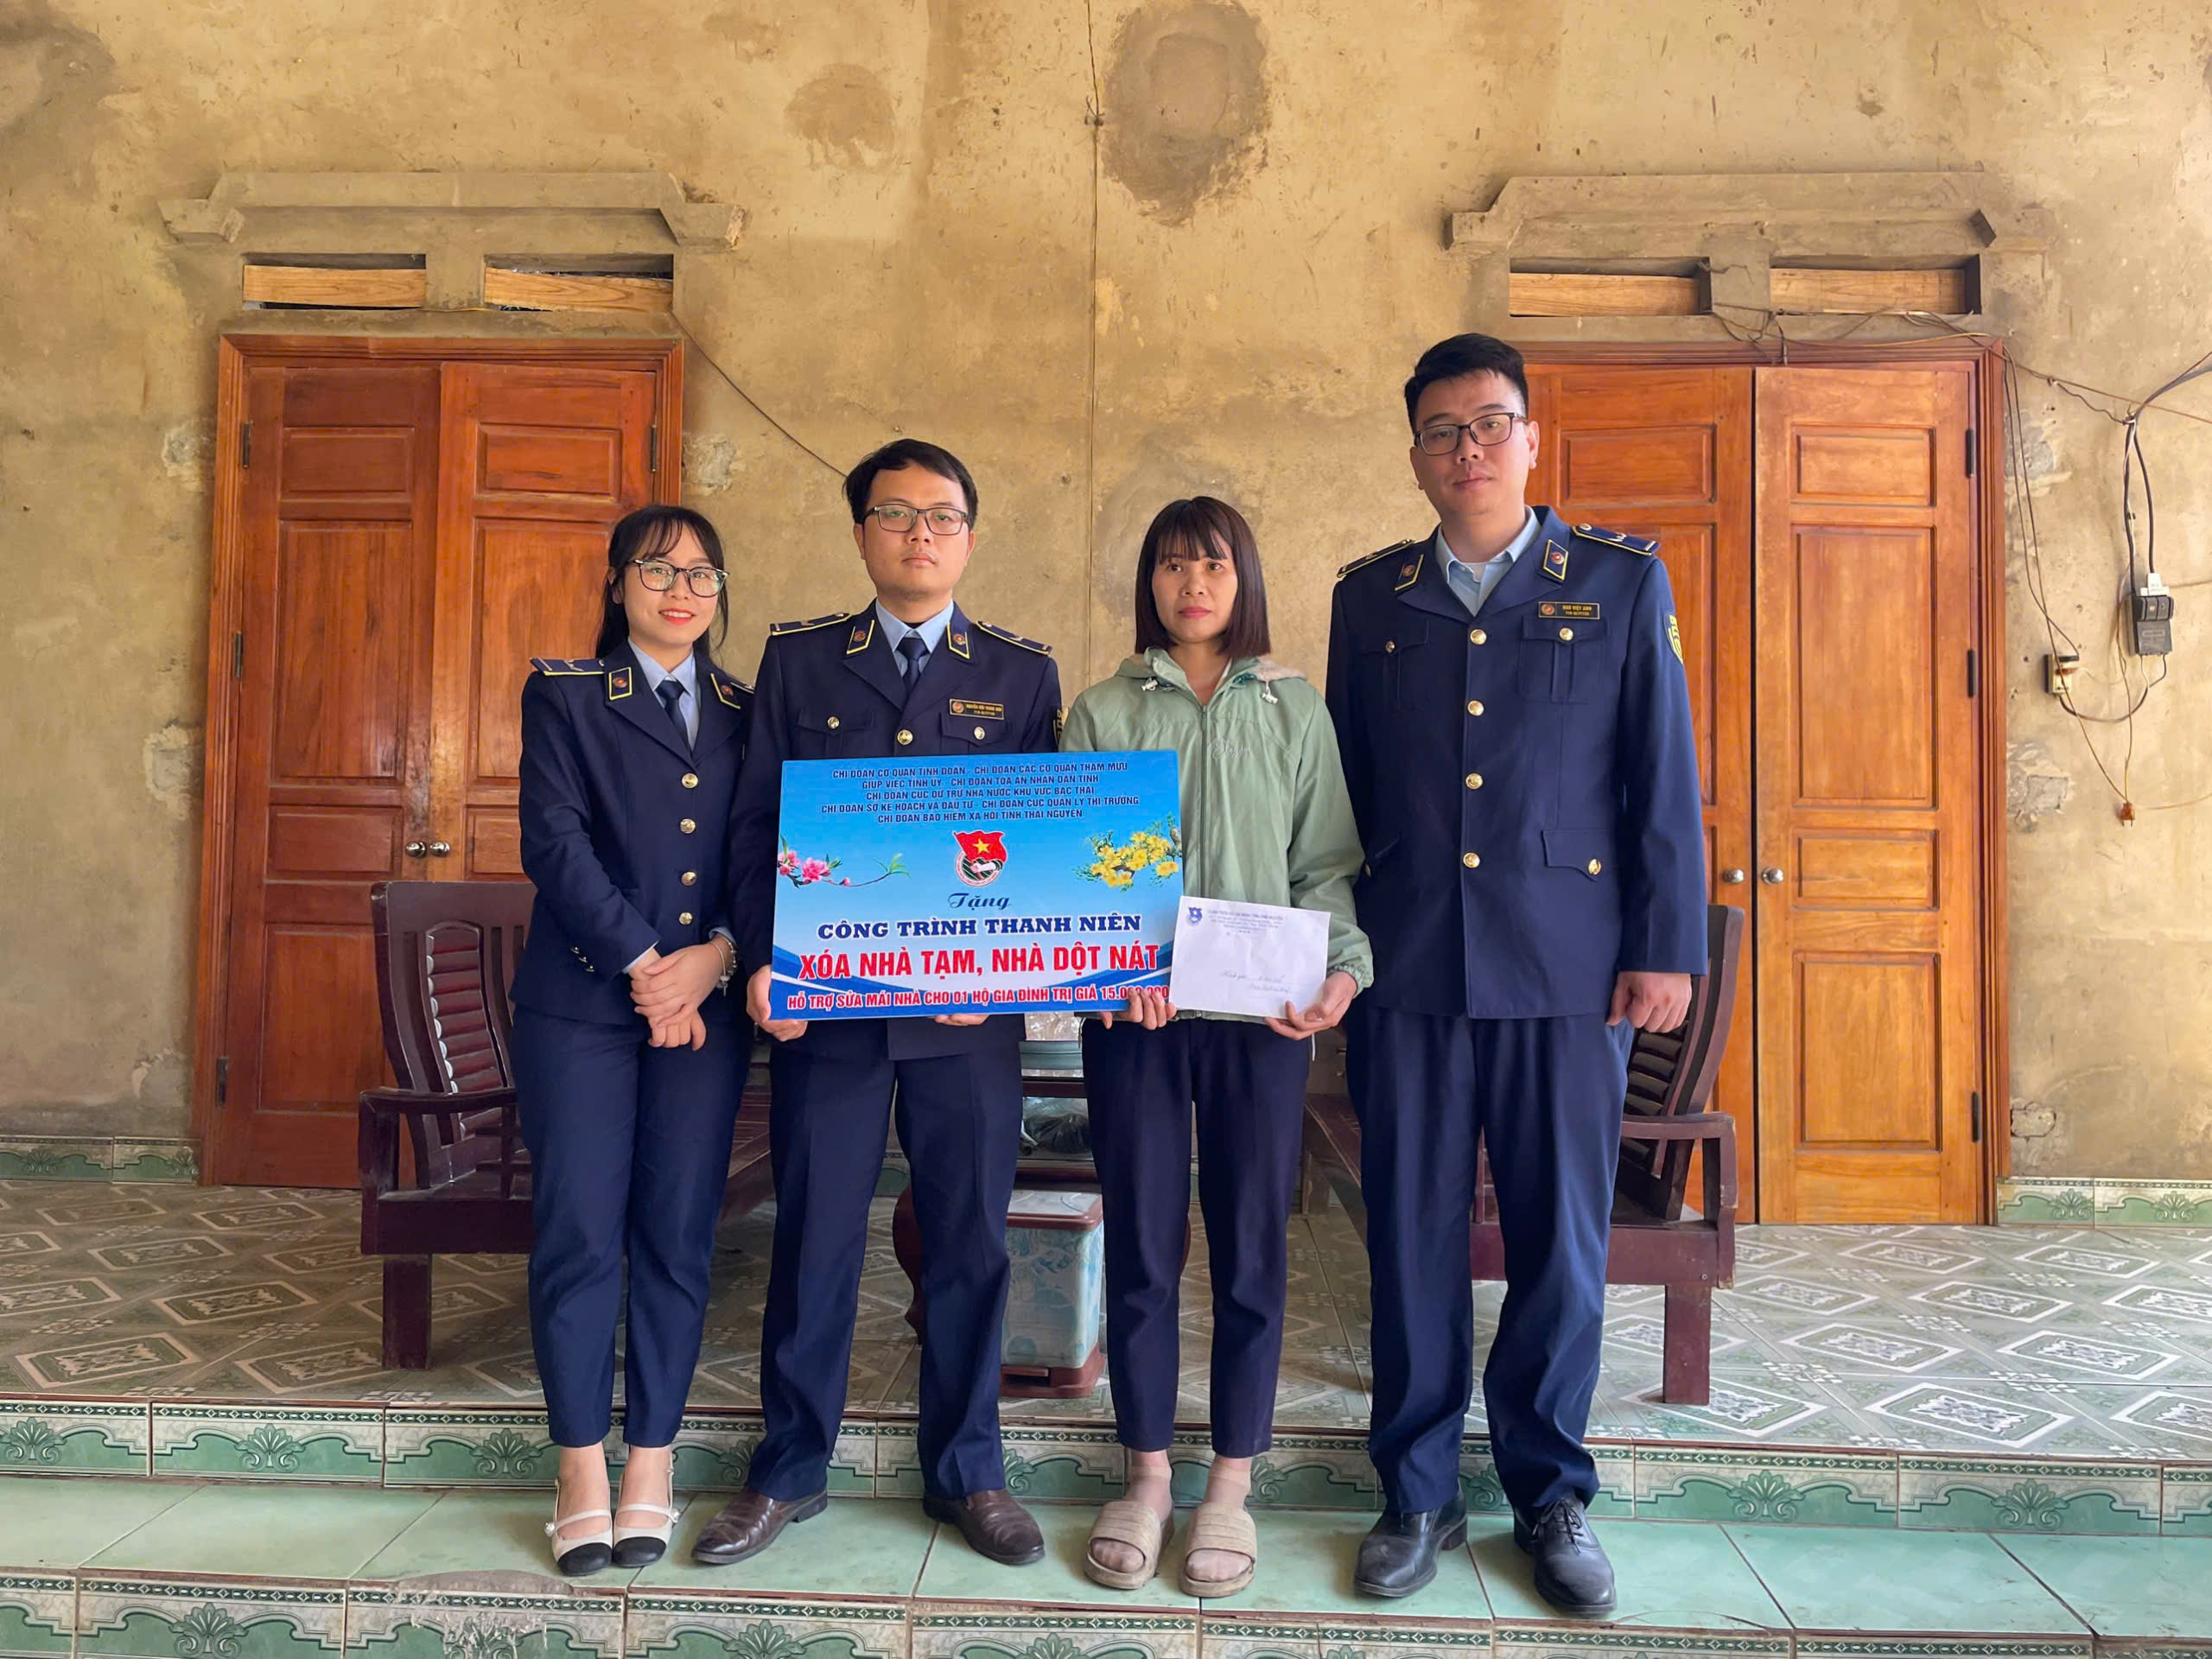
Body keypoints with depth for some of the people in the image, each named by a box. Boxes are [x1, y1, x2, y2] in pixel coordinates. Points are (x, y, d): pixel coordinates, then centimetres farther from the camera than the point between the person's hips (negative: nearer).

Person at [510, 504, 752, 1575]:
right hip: (581, 1001, -2)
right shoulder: (563, 695, 5)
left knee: (677, 1239, 5)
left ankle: (650, 1473, 17)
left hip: (708, 1005, 2)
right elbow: (554, 843, -6)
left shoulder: (746, 713, 13)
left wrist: (715, 958, -9)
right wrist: (642, 963, -12)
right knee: (578, 1237, 0)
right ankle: (582, 1477, 14)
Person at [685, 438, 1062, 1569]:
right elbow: (755, 820, 4)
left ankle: (966, 1472, 25)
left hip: (970, 1007, 0)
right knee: (814, 1234, 8)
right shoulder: (797, 659, 8)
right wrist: (762, 959, -8)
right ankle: (789, 1472, 25)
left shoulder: (1021, 672, 7)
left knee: (970, 1239, 8)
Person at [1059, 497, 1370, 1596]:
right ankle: (1147, 1477, 24)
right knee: (1140, 1247, 7)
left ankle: (1231, 1485, 23)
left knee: (1250, 1248, 7)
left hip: (1262, 1013, 0)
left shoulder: (1295, 710, 7)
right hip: (1132, 1013, 0)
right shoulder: (1104, 710, 6)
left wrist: (1342, 971, -11)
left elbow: (1326, 862, 5)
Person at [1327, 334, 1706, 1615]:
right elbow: (1345, 784, 12)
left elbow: (1665, 779, 3)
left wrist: (1667, 949, -3)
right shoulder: (1371, 596, 11)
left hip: (1570, 970, -1)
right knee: (1413, 1238, 7)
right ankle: (1418, 1495, 23)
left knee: (1563, 1243, 7)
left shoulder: (1622, 582, 5)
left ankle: (1553, 1495, 26)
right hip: (1408, 971, 2)